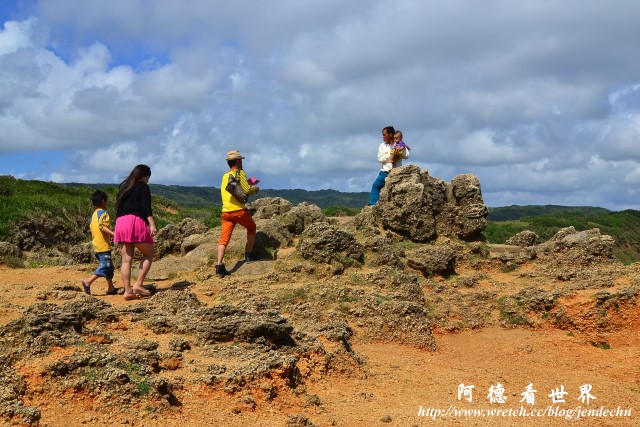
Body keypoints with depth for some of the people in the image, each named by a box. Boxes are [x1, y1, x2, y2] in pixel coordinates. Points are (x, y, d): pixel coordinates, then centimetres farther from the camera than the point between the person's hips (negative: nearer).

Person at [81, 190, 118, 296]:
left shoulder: (93, 215, 17)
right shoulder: (103, 213, -8)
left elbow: (92, 228, 20)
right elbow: (103, 227, -22)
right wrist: (113, 234, -32)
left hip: (96, 246, 9)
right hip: (103, 246, -9)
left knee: (109, 267, 14)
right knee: (105, 266, -10)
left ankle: (111, 288, 15)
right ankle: (88, 282, -18)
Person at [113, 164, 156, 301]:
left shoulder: (124, 187, 24)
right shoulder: (143, 187, 4)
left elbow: (118, 208, 22)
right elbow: (146, 207, -10)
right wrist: (152, 224, -18)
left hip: (120, 223, 7)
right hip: (136, 222, -7)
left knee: (126, 260, 3)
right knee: (148, 254, 4)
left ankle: (127, 290, -1)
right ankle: (138, 284, -7)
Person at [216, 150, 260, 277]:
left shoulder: (225, 176, 19)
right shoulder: (240, 172, -3)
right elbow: (246, 190, -13)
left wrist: (250, 187, 28)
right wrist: (254, 189, 7)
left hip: (226, 212, 5)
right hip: (239, 210, -5)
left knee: (224, 238, -1)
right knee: (251, 228, 22)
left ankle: (219, 265, -14)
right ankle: (249, 254, 24)